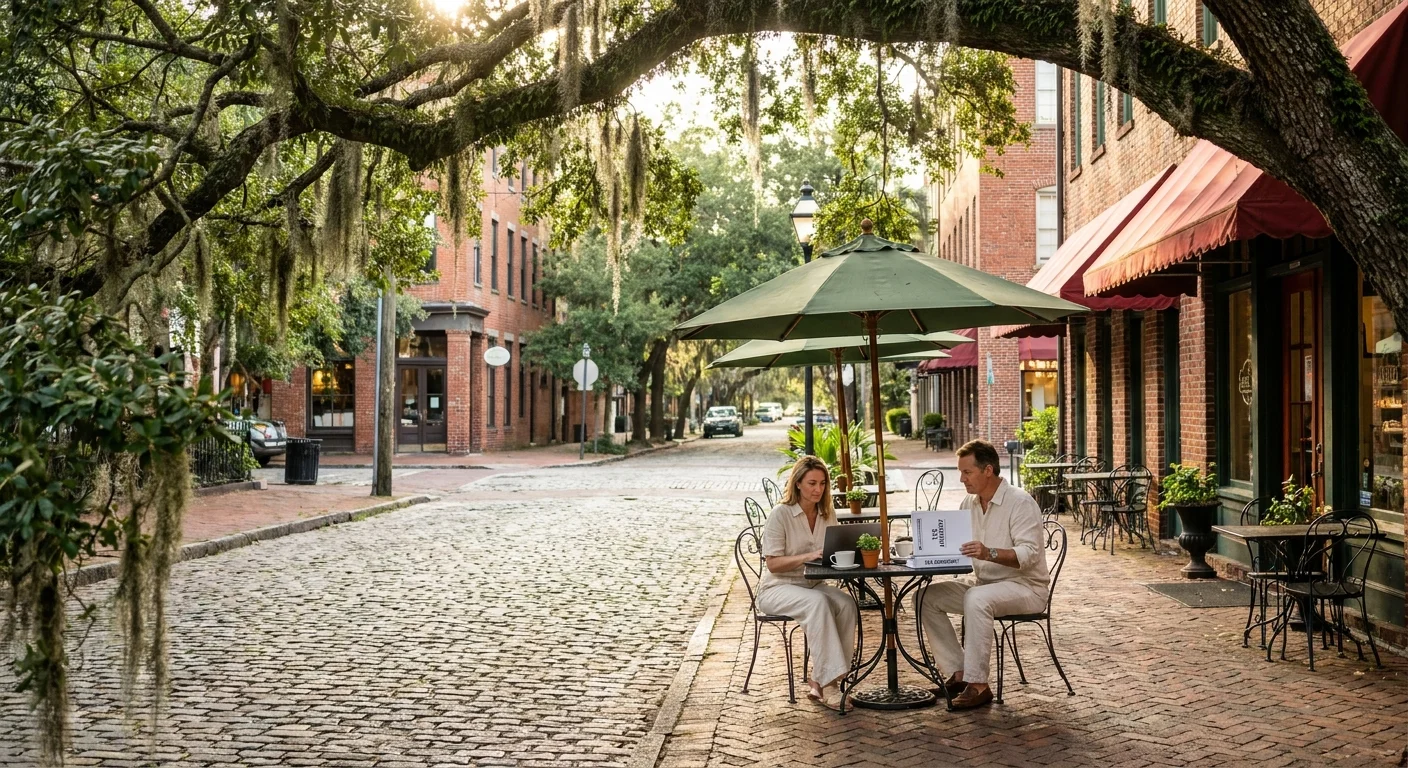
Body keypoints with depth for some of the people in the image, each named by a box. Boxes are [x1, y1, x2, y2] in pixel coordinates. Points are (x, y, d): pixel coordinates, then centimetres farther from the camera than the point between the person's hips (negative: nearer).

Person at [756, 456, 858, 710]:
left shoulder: (827, 514, 8)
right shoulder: (781, 514, -11)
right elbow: (773, 564, -14)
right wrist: (808, 556, -28)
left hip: (813, 584, 6)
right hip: (777, 588, -5)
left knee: (847, 604, -26)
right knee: (817, 602, -36)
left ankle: (821, 682, -22)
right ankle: (827, 683, -37)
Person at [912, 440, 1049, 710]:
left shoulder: (1020, 502, -15)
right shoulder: (969, 504, 8)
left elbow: (1030, 554, -24)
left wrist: (990, 553, -40)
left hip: (1026, 586, -8)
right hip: (984, 583, 8)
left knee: (976, 599, -36)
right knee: (926, 597, -7)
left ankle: (978, 685, -29)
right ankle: (959, 673, -7)